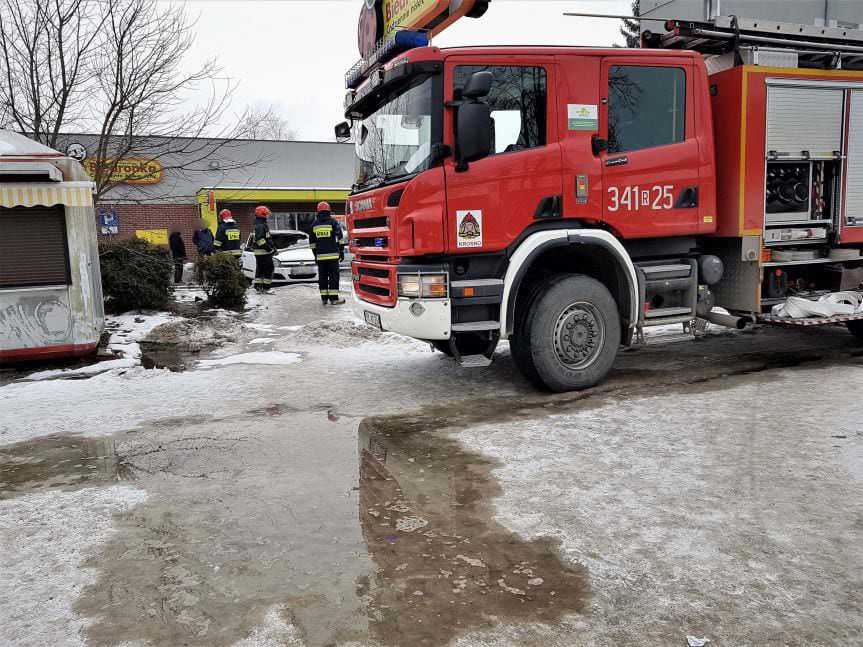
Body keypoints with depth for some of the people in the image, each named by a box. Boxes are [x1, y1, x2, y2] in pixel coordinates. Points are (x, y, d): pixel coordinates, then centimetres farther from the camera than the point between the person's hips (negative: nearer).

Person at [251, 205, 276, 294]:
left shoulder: (262, 225, 19)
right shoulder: (261, 226, -15)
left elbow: (268, 239, 24)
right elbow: (259, 239, -24)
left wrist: (273, 247, 19)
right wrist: (269, 248, -20)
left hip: (258, 253, 10)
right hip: (264, 253, -10)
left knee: (260, 270, 12)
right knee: (268, 269, -6)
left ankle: (258, 287, 16)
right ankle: (267, 288, -5)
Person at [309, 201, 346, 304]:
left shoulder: (314, 224, 10)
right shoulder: (332, 222, -2)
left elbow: (312, 241, 15)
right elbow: (340, 237, -5)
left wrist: (315, 254, 22)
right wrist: (341, 251, 2)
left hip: (320, 255, 4)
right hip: (332, 255, -4)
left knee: (322, 276, 9)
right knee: (333, 276, -1)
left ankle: (324, 298, 11)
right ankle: (334, 298, -4)